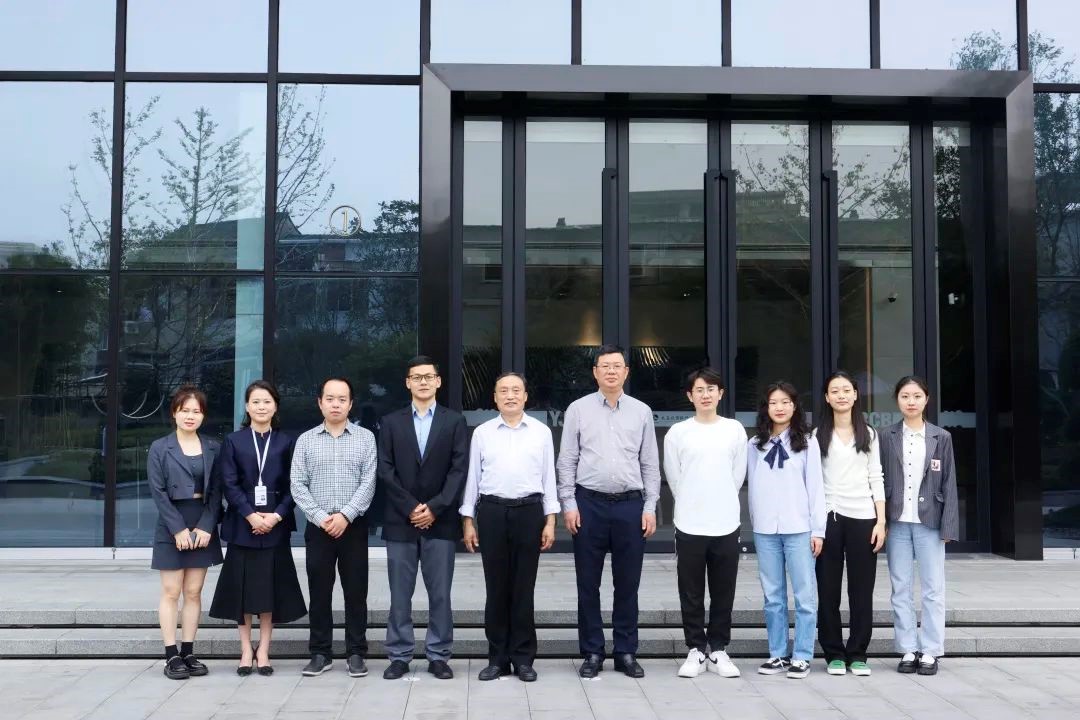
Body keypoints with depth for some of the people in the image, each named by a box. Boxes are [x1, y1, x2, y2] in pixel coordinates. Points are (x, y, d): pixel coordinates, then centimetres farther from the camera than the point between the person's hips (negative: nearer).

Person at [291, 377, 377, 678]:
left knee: (355, 592, 3)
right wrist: (321, 517, -11)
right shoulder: (306, 440, 6)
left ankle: (356, 653, 12)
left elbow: (368, 483, -4)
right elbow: (298, 486, 1)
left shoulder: (366, 438, 3)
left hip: (354, 526, -1)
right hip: (318, 527, 1)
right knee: (319, 592, 6)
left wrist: (345, 515, -14)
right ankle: (320, 653, 16)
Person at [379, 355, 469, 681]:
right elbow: (385, 470, 1)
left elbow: (459, 470, -1)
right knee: (400, 594, 4)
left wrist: (434, 508, -11)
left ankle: (438, 656, 11)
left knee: (440, 593, 3)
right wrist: (411, 508, -9)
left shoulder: (454, 421, 6)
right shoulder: (391, 422, 8)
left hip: (441, 520, -1)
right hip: (400, 520, 1)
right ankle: (399, 656, 12)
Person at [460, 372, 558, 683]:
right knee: (496, 587, 6)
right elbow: (472, 477, 7)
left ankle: (523, 658, 14)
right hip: (492, 511, 0)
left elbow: (548, 476, 6)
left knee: (523, 588, 5)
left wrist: (550, 520, 1)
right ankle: (497, 657, 15)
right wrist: (468, 520, 3)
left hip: (529, 510, 0)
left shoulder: (541, 431, 5)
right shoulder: (482, 433, 6)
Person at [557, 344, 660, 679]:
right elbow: (567, 461, 3)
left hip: (630, 504, 1)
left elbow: (650, 463, 9)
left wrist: (650, 507, 2)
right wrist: (568, 504, -3)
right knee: (588, 583, 5)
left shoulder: (641, 411, 8)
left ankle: (626, 653, 17)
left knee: (628, 583, 6)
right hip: (589, 504, -1)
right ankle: (592, 653, 16)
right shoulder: (578, 409, 4)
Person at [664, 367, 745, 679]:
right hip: (690, 525, -1)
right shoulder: (677, 432, 0)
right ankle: (696, 650, 14)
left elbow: (738, 475, 9)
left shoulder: (735, 430, 4)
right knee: (691, 594, 5)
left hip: (726, 525, 1)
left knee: (723, 594, 7)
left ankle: (718, 650, 17)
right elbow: (674, 478, 6)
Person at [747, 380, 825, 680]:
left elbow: (815, 487, 1)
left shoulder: (807, 443, 3)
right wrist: (756, 523, 6)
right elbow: (753, 487, 11)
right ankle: (777, 654, 14)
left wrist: (818, 530, -3)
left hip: (799, 528, -2)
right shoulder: (755, 445, 10)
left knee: (804, 594, -2)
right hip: (765, 530, 2)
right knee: (773, 596, 7)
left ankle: (801, 657, 4)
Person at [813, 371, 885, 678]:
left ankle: (858, 654, 11)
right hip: (828, 517, -1)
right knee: (828, 589, 1)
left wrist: (881, 520, 0)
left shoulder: (868, 434, 11)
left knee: (862, 589, 3)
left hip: (863, 517, 1)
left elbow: (876, 479, 8)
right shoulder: (818, 435, 5)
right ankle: (834, 653, 11)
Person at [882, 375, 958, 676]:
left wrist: (948, 526, -3)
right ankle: (908, 650, 13)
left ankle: (930, 651, 10)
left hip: (929, 522, -1)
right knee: (901, 589, 6)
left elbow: (948, 483, 2)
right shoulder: (887, 437, 4)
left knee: (933, 589, 3)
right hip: (898, 522, 1)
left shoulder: (941, 437, 3)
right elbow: (880, 480, 4)